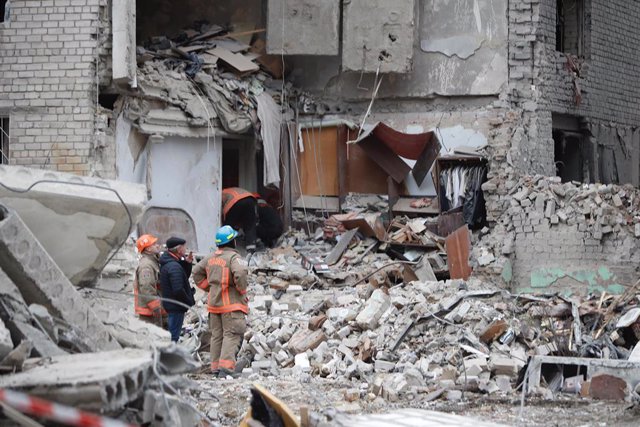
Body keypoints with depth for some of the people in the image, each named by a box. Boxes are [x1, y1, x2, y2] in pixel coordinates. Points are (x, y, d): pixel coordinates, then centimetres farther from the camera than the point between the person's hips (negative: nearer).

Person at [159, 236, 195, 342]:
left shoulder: (167, 263, 10)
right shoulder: (174, 266, -23)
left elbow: (185, 277, 21)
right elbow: (178, 290, -28)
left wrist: (187, 263, 5)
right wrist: (190, 301, -14)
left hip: (169, 305, 10)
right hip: (176, 307, -10)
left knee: (171, 336, 19)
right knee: (173, 337, -6)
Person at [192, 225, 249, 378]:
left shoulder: (210, 258, 10)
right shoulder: (233, 257, -13)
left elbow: (197, 272, 17)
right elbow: (240, 273, -29)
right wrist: (242, 290, -12)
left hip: (214, 302, 7)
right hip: (231, 303, -7)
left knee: (217, 335, 13)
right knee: (232, 335, -7)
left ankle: (215, 368, 14)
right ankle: (226, 367, -18)